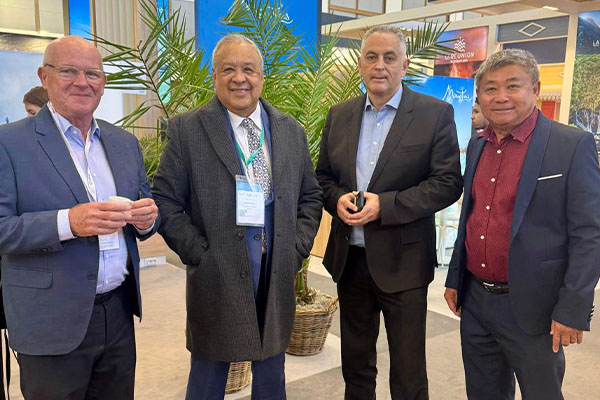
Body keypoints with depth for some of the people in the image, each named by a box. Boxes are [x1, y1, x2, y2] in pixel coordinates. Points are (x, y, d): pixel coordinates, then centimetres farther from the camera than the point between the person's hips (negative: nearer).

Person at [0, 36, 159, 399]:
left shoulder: (125, 142, 9)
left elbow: (146, 207, 14)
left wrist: (147, 217, -9)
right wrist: (68, 222, -26)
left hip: (120, 311, 5)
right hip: (52, 323, -4)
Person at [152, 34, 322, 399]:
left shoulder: (292, 132, 6)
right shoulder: (187, 129, -5)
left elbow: (311, 196, 11)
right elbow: (166, 201, -6)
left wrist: (297, 251, 1)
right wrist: (200, 256, -12)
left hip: (278, 282, 4)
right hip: (216, 283, -3)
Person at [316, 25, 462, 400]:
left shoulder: (436, 114, -6)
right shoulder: (340, 115, 7)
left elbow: (448, 182, -11)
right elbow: (323, 176, 12)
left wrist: (385, 205, -20)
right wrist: (337, 199, -11)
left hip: (402, 261, -4)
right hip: (349, 258, 4)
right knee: (355, 362, 21)